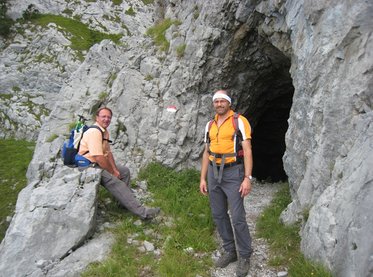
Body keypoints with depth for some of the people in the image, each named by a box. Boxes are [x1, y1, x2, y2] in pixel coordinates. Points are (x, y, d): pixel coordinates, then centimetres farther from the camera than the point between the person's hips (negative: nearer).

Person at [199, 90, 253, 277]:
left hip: (233, 172, -6)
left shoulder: (239, 121, -6)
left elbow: (247, 151, -11)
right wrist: (203, 178, 9)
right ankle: (229, 251, 26)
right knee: (218, 215, 10)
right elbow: (206, 153, 14)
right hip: (213, 173, 6)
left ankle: (244, 256, 13)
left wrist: (247, 178, -17)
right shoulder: (210, 125, 11)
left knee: (237, 217, -5)